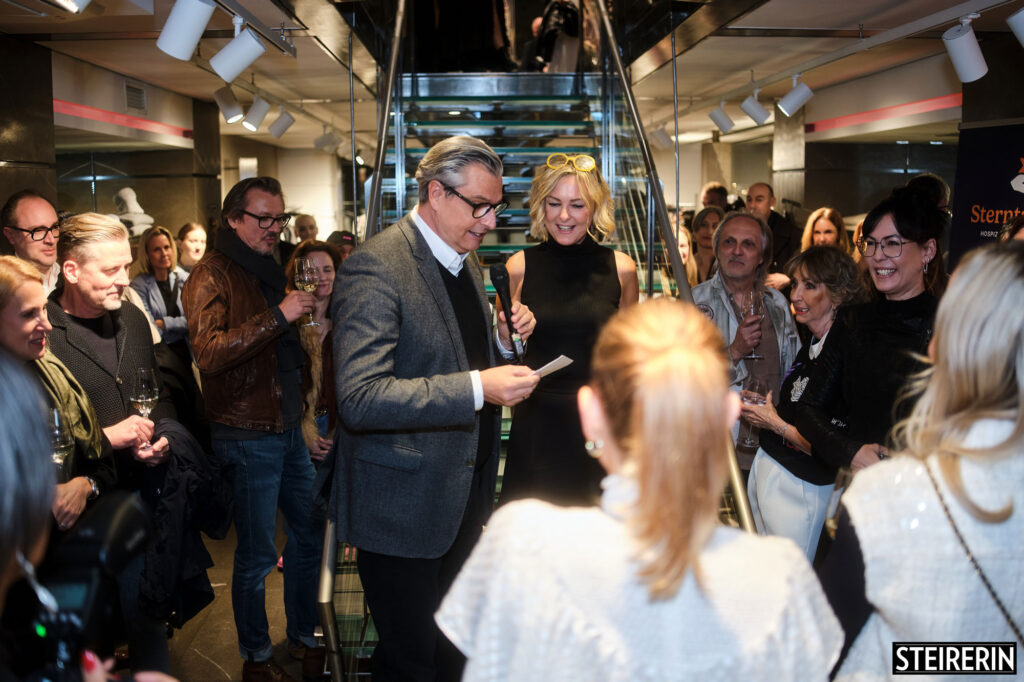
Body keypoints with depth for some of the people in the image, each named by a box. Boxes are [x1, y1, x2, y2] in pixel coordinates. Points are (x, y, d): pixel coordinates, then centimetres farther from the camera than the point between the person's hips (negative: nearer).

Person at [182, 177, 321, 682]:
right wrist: (278, 316, -29)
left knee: (311, 535, 16)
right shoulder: (212, 276, -11)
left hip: (288, 429, 8)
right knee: (257, 556, 3)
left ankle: (304, 637, 34)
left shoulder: (271, 271, 15)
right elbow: (209, 352, -28)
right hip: (248, 436, -8)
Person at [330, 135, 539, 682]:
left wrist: (503, 337, 0)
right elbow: (360, 399, -27)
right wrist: (477, 387, -32)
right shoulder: (375, 267, -19)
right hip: (402, 508, -8)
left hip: (464, 494, 8)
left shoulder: (464, 260, 10)